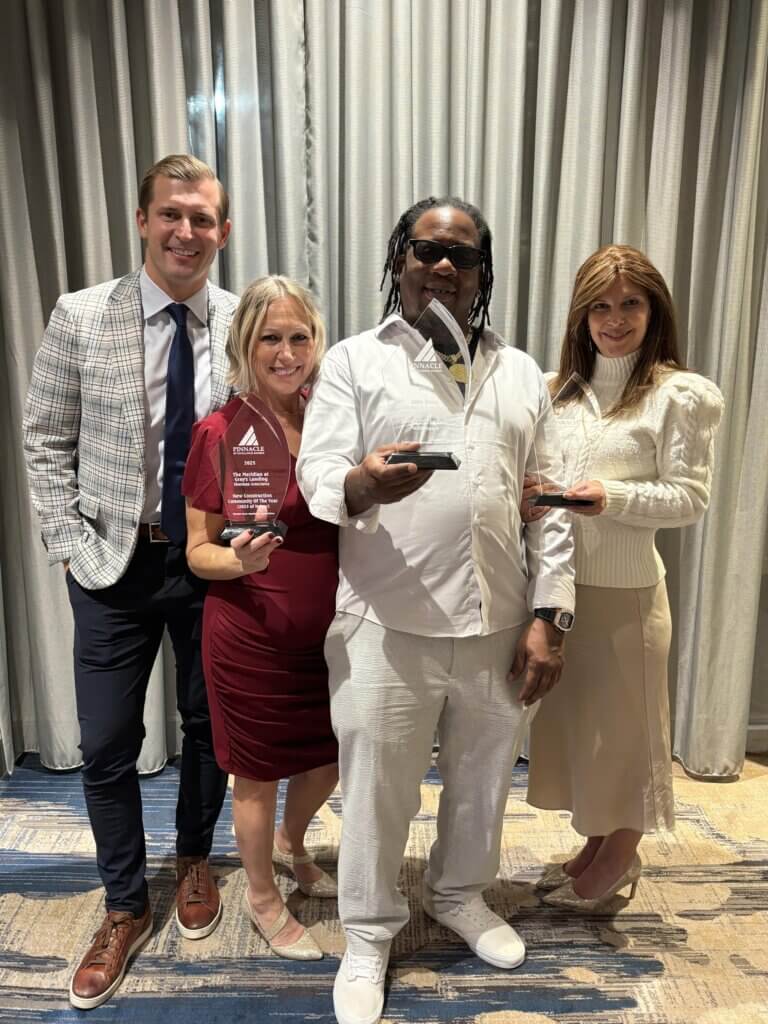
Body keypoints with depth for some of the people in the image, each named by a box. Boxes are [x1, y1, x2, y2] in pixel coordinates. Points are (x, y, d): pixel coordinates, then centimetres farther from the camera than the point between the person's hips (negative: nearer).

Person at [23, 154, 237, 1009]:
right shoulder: (80, 317, -5)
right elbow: (46, 443, 0)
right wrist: (72, 546, -6)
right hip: (115, 565, 0)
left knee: (208, 727, 16)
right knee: (107, 746, 8)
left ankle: (194, 862, 45)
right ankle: (126, 907, 34)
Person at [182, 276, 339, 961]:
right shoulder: (220, 432, -13)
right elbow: (198, 550, -7)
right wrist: (240, 560, -27)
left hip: (327, 629, 5)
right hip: (250, 637, -4)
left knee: (331, 757, 21)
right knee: (258, 774, 15)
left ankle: (291, 844, 54)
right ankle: (263, 897, 43)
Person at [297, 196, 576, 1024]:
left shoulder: (521, 373, 11)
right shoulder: (355, 361, 3)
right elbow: (317, 479, -7)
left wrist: (548, 617, 1)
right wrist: (363, 485, -30)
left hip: (498, 623, 4)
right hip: (386, 624, -3)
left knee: (482, 775, 20)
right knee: (376, 787, 10)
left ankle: (460, 895, 48)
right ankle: (368, 932, 36)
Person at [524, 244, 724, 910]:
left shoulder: (680, 395, -6)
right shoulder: (560, 389, 10)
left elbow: (691, 497, -9)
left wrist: (611, 497, -23)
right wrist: (528, 494, -6)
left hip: (624, 587, -5)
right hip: (557, 581, 6)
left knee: (622, 723, 9)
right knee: (572, 717, 16)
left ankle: (619, 861, 32)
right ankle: (594, 844, 37)